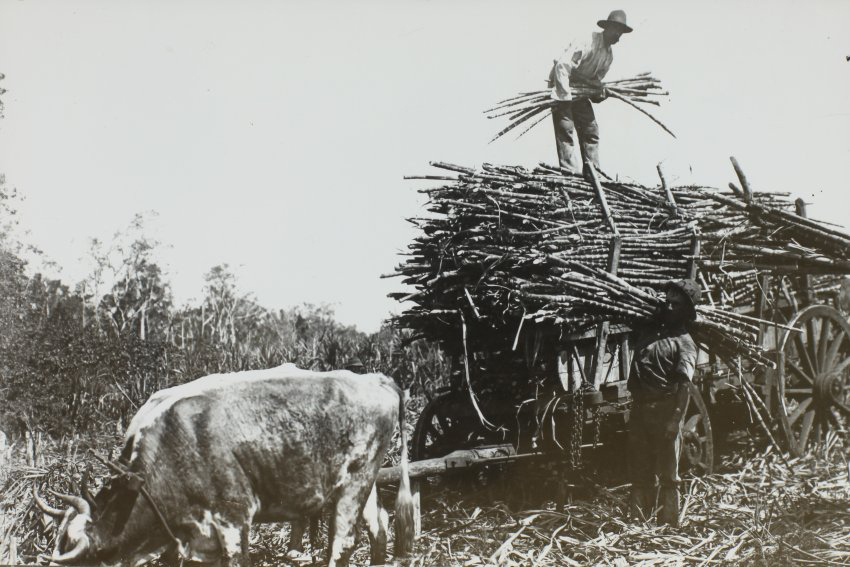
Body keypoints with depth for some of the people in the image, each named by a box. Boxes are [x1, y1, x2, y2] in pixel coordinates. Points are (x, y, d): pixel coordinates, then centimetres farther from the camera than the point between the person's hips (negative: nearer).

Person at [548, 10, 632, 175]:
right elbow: (562, 65, -32)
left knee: (591, 130, 5)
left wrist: (600, 91, -12)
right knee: (566, 131, -13)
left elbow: (597, 78, 12)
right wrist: (566, 96, -32)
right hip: (561, 86, -8)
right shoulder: (587, 42, -24)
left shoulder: (609, 55, 2)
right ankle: (569, 172, -12)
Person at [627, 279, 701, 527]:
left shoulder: (684, 343, -2)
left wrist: (676, 418, -23)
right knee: (640, 472, 12)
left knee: (668, 475, 0)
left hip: (665, 412, -6)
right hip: (640, 410, 6)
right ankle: (639, 522, 19)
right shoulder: (648, 332, 17)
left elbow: (684, 384, -14)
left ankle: (669, 525, 5)